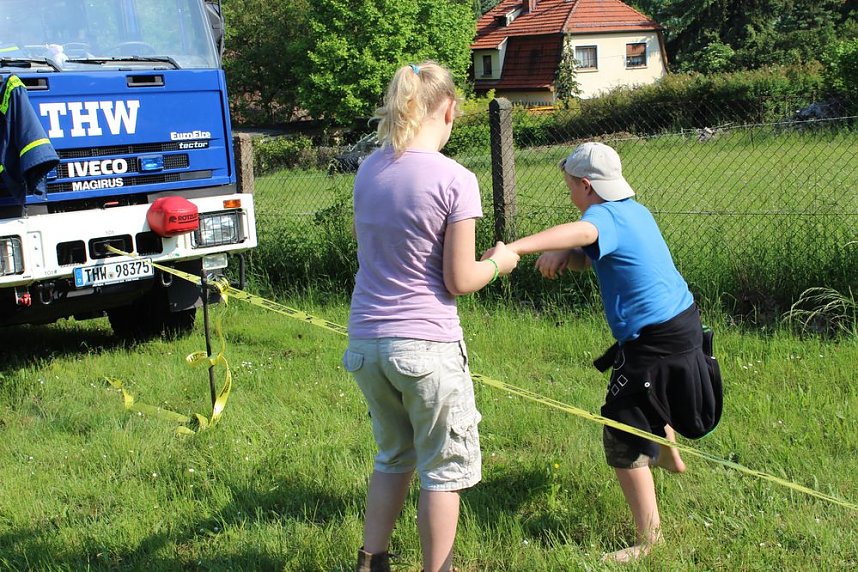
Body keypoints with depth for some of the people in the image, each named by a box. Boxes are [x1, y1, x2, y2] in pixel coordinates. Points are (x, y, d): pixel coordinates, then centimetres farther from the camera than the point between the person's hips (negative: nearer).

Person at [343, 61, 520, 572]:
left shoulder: (369, 169, 5)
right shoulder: (455, 179, -13)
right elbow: (458, 281, -11)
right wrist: (498, 263, 9)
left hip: (366, 339, 6)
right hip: (426, 345, -6)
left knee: (395, 456, 24)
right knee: (445, 467, 11)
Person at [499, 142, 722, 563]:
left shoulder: (606, 216, -19)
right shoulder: (635, 210, 11)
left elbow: (581, 232, -43)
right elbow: (588, 256, 13)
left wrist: (513, 247, -58)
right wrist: (561, 255, -11)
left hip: (654, 340, -10)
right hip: (683, 320, 11)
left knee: (623, 438, -6)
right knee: (644, 397, 37)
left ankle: (648, 539, -2)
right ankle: (670, 457, 64)